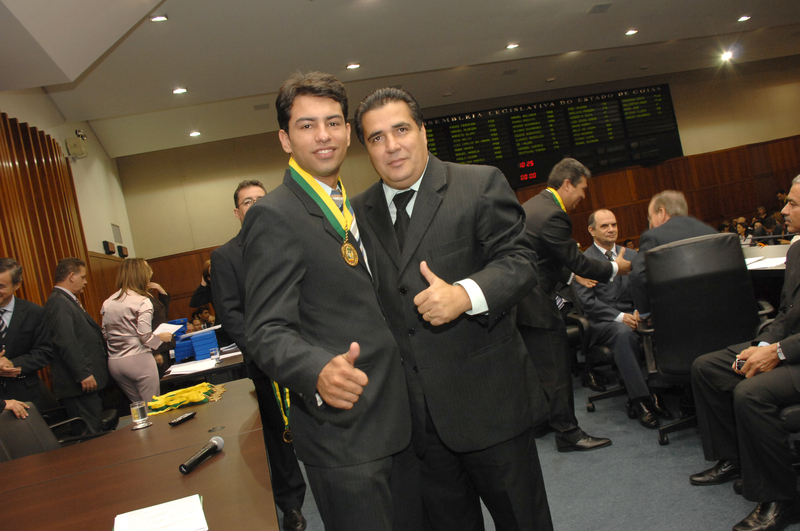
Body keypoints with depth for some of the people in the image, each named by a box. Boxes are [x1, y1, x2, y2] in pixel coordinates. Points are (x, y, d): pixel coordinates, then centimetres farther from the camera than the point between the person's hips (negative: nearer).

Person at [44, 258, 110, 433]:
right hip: (80, 384, -10)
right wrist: (83, 374, -22)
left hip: (87, 379, 10)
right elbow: (66, 342, -22)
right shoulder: (58, 302, -14)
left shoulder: (68, 301, 18)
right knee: (89, 433, -7)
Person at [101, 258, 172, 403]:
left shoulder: (108, 303, 7)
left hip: (113, 363, 7)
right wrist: (162, 337, 3)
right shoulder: (142, 302, -11)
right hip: (138, 359, -6)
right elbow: (145, 337, -15)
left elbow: (105, 334, 8)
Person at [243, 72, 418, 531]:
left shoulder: (352, 208, 14)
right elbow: (268, 331, -20)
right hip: (343, 433, -8)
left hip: (397, 421, 9)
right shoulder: (274, 216, -14)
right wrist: (320, 373, -38)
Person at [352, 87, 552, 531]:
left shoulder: (481, 185, -3)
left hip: (487, 399, -3)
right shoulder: (359, 211, 8)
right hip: (412, 411, 4)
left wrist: (465, 294, -29)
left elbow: (518, 260, -10)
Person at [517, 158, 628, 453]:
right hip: (536, 304, -10)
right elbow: (576, 260, -14)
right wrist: (615, 268, -1)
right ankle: (568, 434, 7)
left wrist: (571, 276, 22)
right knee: (555, 370, -2)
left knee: (536, 365, 19)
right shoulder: (552, 215, -19)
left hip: (519, 301, 10)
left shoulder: (532, 205, 14)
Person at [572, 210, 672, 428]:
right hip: (602, 322, -4)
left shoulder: (631, 255, 17)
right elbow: (587, 301, -7)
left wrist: (639, 311, -10)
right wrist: (619, 316, -18)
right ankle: (640, 400, -31)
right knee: (624, 334, -38)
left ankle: (657, 392, -16)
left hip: (632, 315, 4)